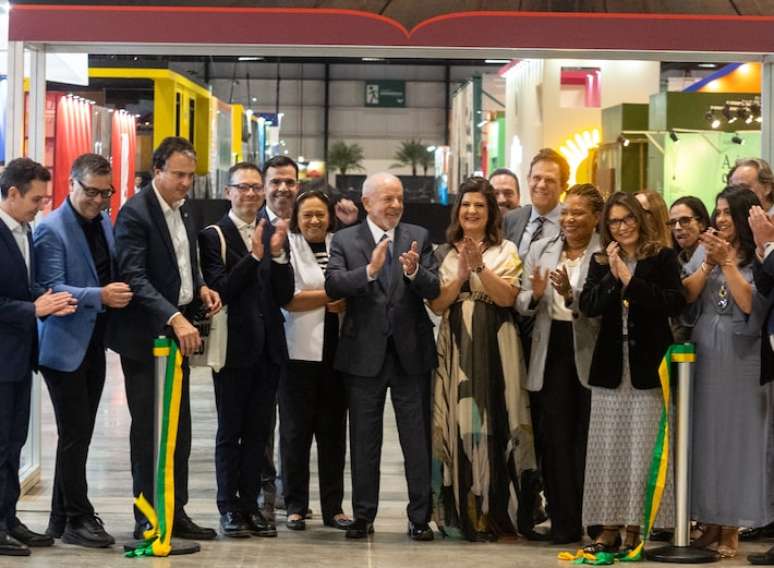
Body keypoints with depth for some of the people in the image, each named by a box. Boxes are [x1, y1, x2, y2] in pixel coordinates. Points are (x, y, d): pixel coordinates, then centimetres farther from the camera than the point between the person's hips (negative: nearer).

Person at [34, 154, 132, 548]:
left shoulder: (104, 223, 11)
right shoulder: (51, 229, -13)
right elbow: (51, 288, -20)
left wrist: (121, 292, 1)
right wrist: (100, 296, -28)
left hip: (94, 345, 8)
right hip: (65, 347, -8)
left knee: (78, 436, 12)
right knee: (75, 436, -5)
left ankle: (61, 521, 20)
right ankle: (78, 519, 3)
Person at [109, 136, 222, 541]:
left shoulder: (182, 210, 11)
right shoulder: (135, 213, -14)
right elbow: (134, 277, -24)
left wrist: (200, 288, 3)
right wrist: (174, 317, -33)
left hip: (178, 332, 8)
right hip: (145, 336, -8)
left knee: (179, 428, 11)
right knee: (148, 429, -1)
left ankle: (176, 512, 19)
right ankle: (147, 519, 7)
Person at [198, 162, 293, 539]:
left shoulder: (273, 235, 9)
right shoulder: (214, 236, -6)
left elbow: (285, 296, 4)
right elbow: (219, 290, -16)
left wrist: (278, 255, -11)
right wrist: (253, 256, -23)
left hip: (268, 348, 5)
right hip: (234, 347, -5)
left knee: (258, 431, 9)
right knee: (230, 430, 4)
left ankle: (250, 504, 16)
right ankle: (228, 507, 10)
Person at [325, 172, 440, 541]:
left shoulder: (419, 237, 4)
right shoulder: (344, 240, 0)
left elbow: (434, 290, -5)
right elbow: (332, 286, -14)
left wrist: (415, 272, -26)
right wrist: (369, 270, -29)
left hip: (411, 351, 1)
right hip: (365, 353, 0)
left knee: (417, 438, 4)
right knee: (364, 439, 8)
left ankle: (420, 517, 10)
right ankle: (363, 515, 18)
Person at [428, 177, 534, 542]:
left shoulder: (505, 251, 6)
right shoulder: (444, 254, 11)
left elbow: (507, 297, -7)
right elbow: (436, 304, 2)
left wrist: (479, 267, -17)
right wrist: (461, 274, -10)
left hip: (494, 346, -1)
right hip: (456, 347, 2)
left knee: (493, 420, -4)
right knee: (459, 423, -2)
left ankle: (494, 510, 3)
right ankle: (464, 511, 4)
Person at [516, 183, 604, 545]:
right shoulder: (541, 250, 10)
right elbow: (521, 305, 9)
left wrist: (570, 294, -27)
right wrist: (535, 295, -12)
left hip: (589, 352, -4)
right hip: (551, 352, 4)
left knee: (587, 440, 3)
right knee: (555, 439, 5)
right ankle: (563, 523, 10)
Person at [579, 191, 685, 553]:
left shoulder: (662, 257, 1)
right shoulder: (600, 262, 12)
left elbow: (675, 303, -11)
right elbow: (588, 306, 1)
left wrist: (631, 280, -13)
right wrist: (612, 276, -12)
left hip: (648, 363, -4)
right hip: (611, 365, 4)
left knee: (642, 449, -3)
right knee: (608, 448, 3)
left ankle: (635, 528, 2)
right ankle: (609, 527, 7)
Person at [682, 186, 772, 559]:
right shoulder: (704, 253, 10)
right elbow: (685, 296, 0)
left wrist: (728, 262, -15)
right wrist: (708, 263, -11)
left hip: (741, 360, -4)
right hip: (703, 357, 4)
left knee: (736, 438, 1)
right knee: (704, 436, 7)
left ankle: (732, 529, 8)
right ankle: (710, 523, 16)